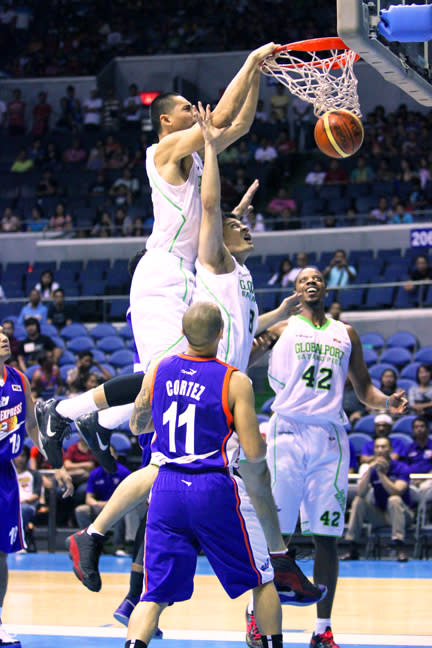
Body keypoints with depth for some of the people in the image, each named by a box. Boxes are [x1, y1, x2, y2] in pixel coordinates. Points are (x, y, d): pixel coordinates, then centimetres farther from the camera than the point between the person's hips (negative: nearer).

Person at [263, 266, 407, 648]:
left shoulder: (346, 335, 17)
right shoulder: (281, 328, 7)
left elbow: (364, 389, 20)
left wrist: (387, 402, 0)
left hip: (330, 438, 3)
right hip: (288, 432, -3)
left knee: (327, 537, 1)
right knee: (273, 531, -4)